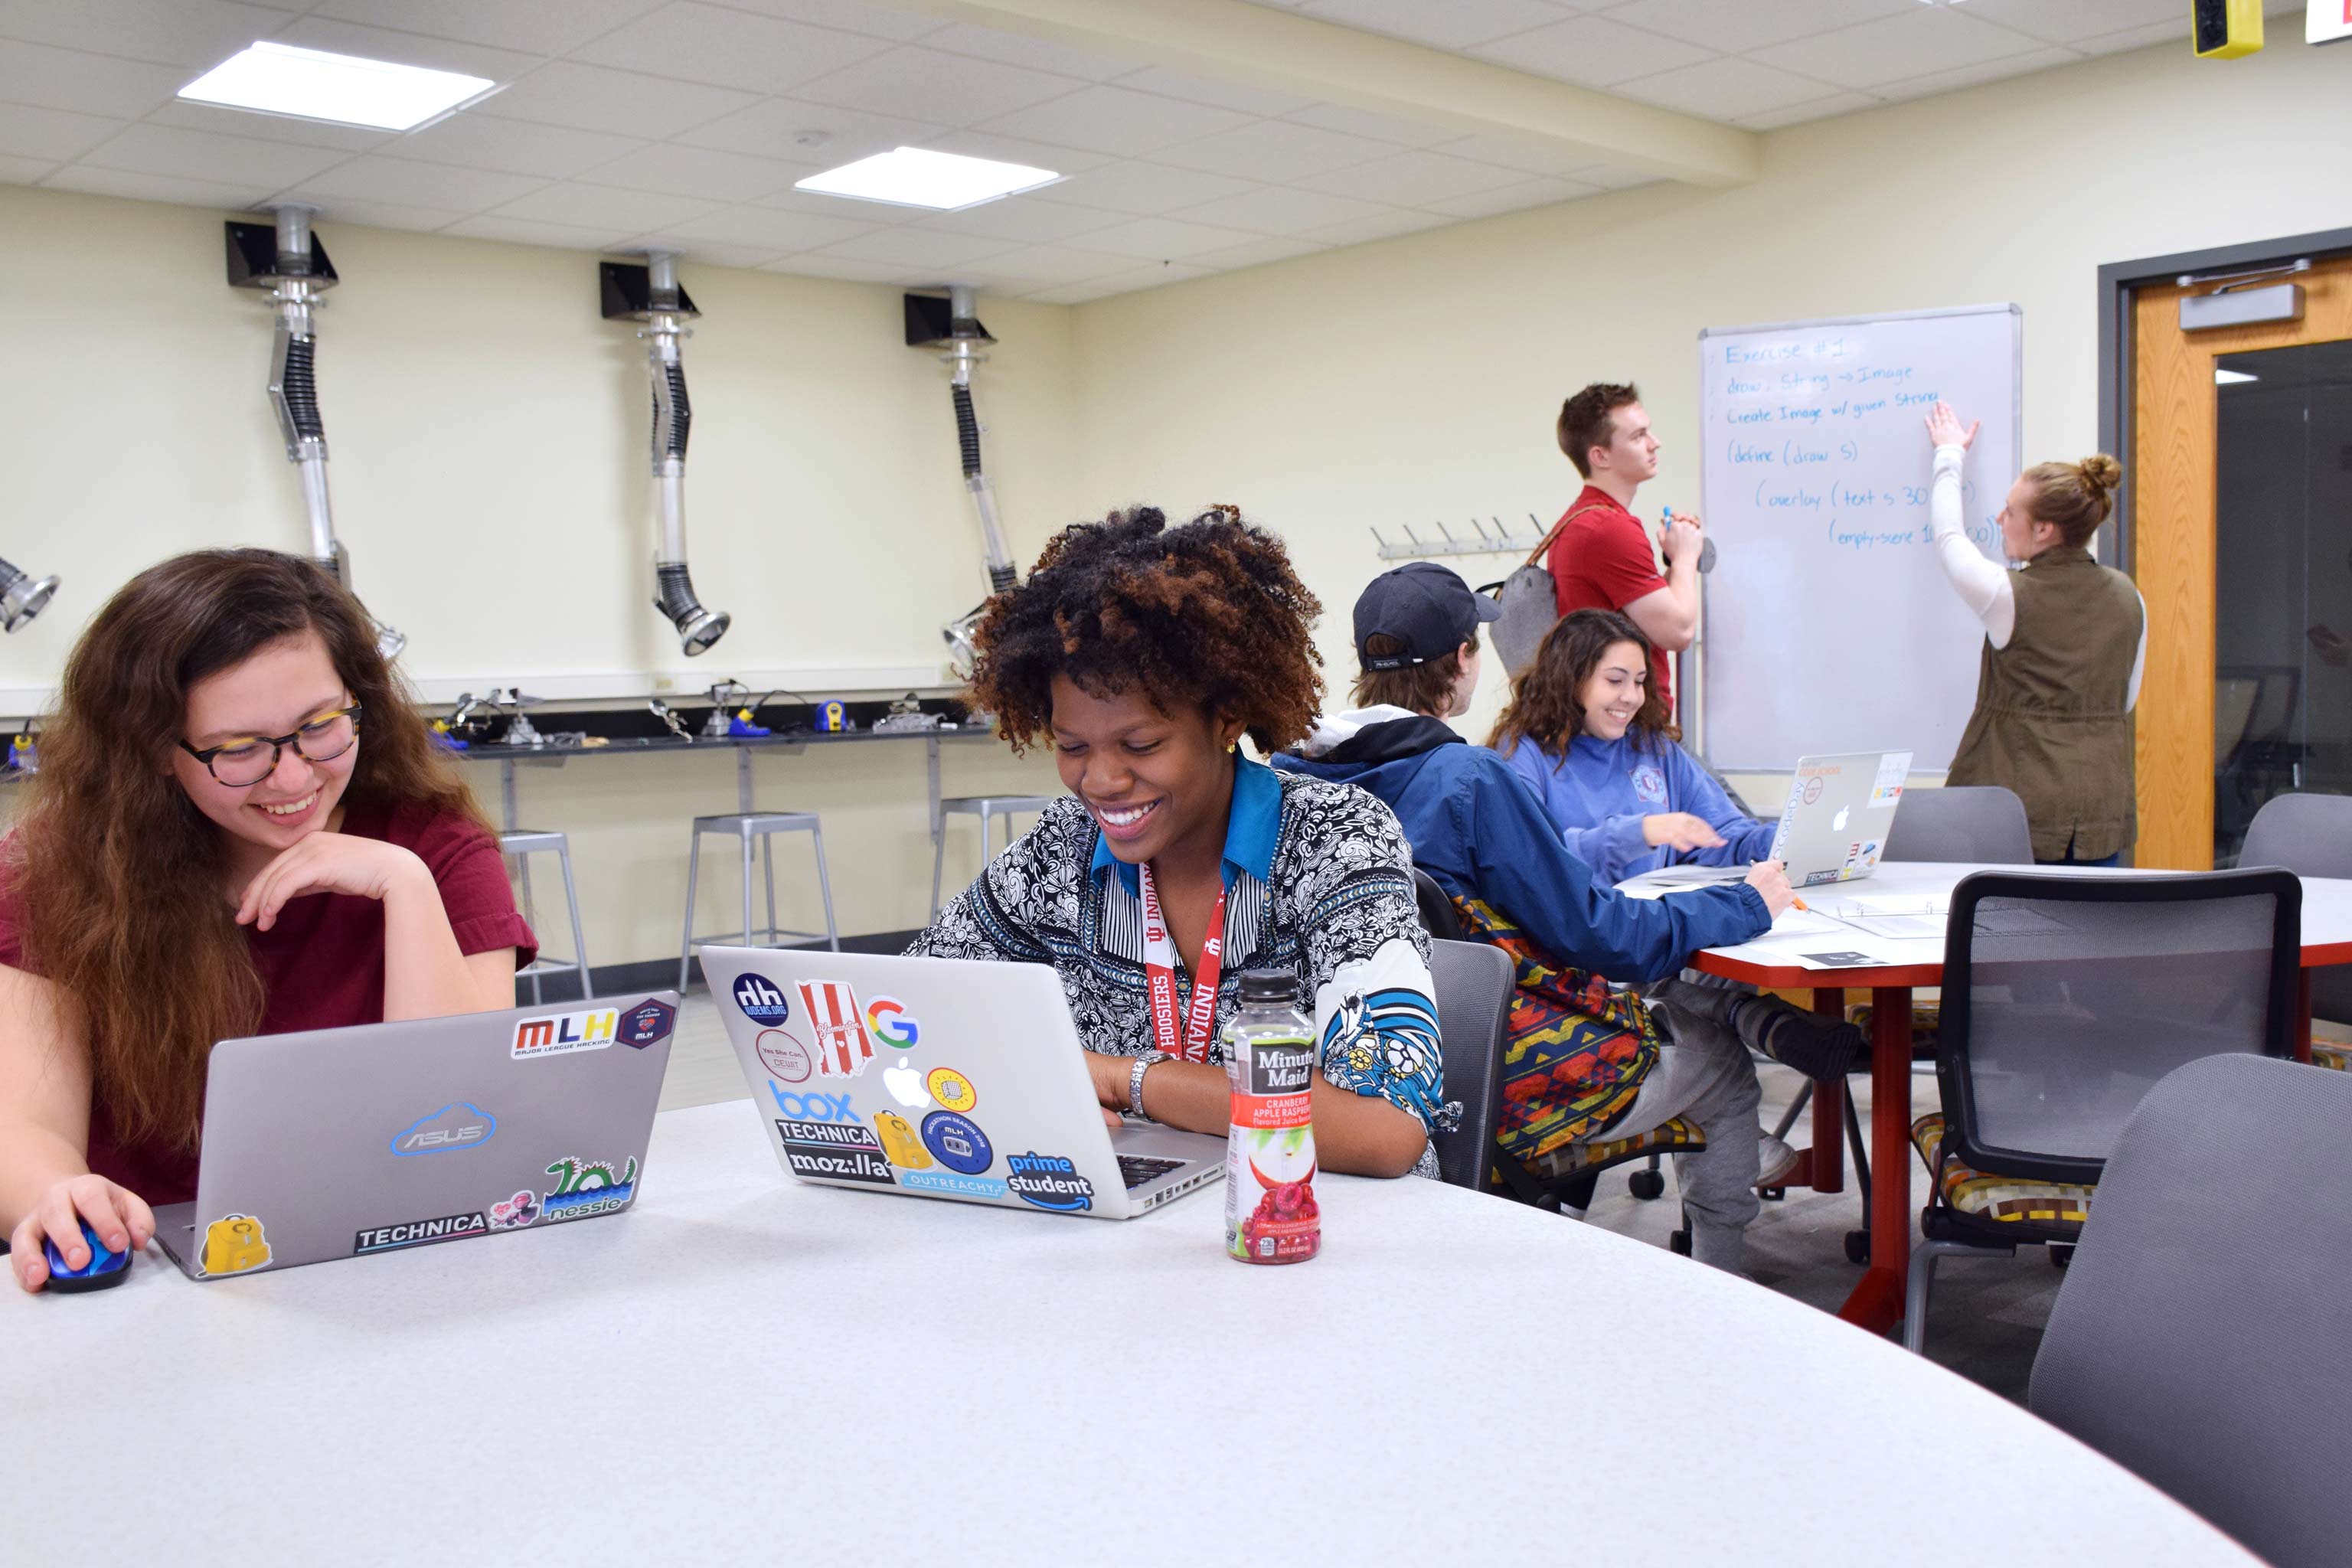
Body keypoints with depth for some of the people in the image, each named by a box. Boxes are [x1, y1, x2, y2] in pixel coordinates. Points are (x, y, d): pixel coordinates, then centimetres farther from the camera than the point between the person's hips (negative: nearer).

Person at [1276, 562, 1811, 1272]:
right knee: (1724, 1065, 21)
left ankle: (1734, 1158, 48)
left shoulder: (1290, 773, -3)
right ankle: (1721, 1286, 37)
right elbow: (1597, 934, -19)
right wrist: (1748, 905, -3)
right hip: (1501, 1083, -7)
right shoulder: (1469, 779, -23)